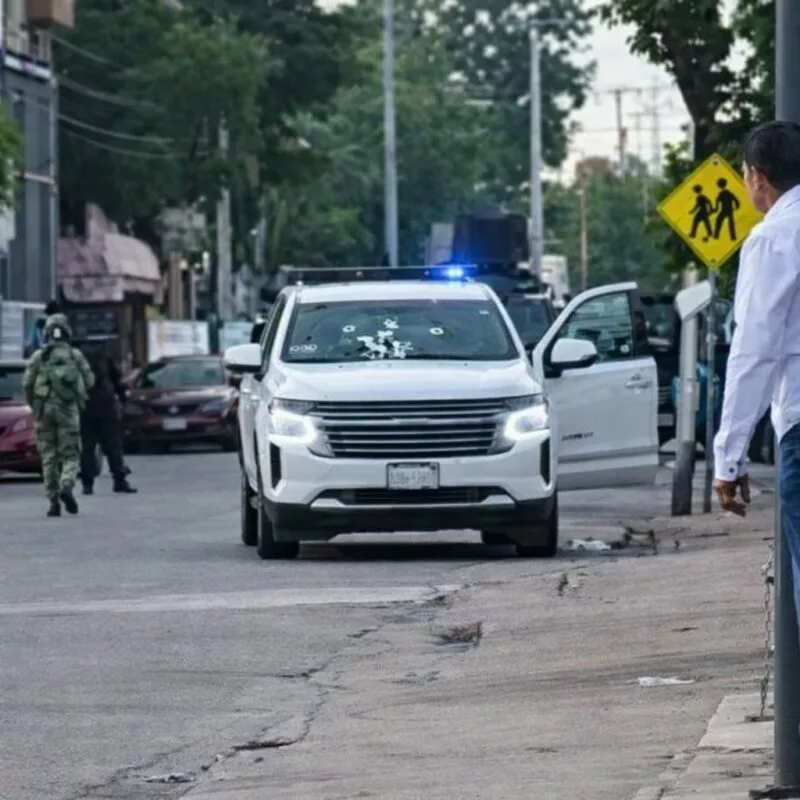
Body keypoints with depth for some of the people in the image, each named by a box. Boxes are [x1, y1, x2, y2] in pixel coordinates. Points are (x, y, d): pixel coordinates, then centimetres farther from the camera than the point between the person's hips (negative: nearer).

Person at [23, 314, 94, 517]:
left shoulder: (38, 356, 2)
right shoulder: (76, 355, 4)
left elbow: (27, 383, -5)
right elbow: (89, 381, 4)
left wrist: (33, 405, 11)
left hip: (45, 410, 0)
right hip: (69, 411, 0)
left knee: (49, 457, 8)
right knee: (70, 456, 4)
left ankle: (54, 502, 4)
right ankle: (66, 488, -23)